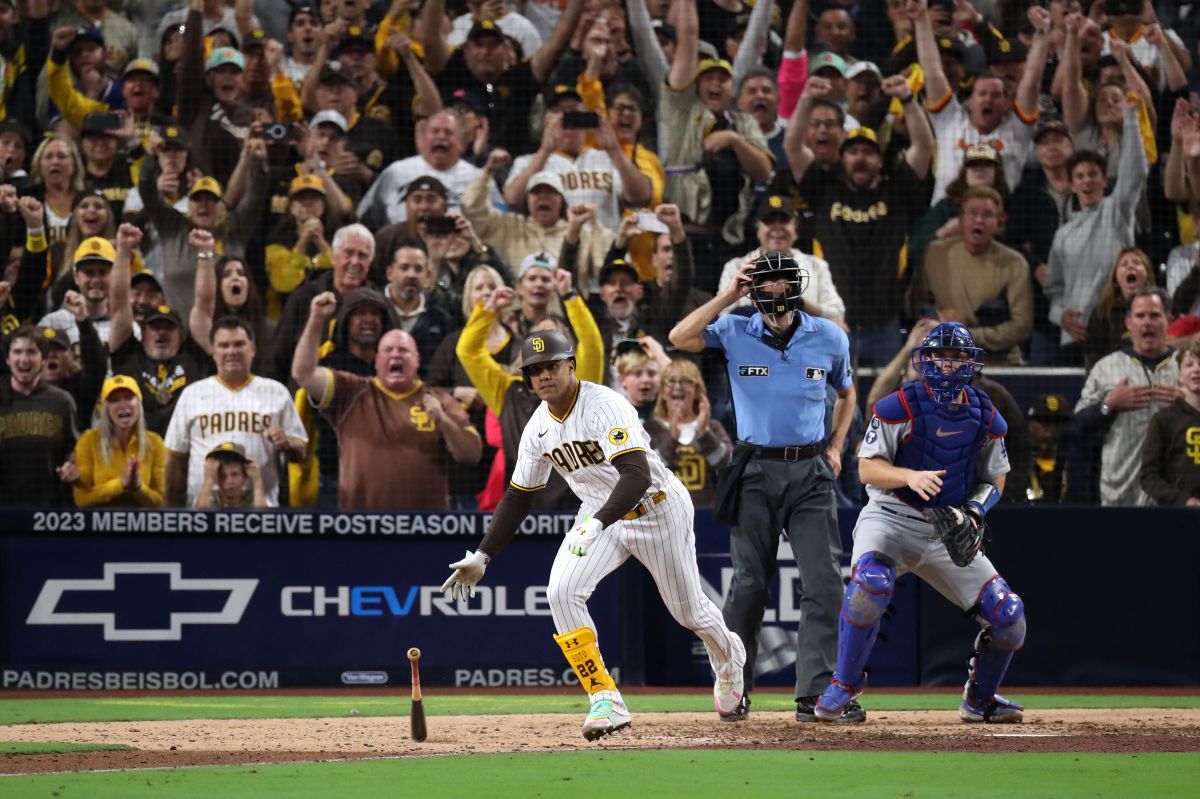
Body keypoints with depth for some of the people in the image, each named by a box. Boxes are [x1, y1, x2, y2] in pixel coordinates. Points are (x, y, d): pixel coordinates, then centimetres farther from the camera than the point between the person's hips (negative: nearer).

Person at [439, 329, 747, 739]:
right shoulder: (538, 427, -5)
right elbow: (518, 497, 6)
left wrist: (597, 523, -52)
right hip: (599, 514, 5)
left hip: (658, 509, -5)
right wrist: (482, 556, -1)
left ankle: (729, 660, 47)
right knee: (562, 593, -20)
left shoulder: (606, 406, -27)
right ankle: (607, 702, -16)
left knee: (688, 609, 10)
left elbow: (637, 476, -38)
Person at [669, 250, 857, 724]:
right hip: (755, 473, -1)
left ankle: (816, 694, -10)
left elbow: (846, 393, 20)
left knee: (824, 583, -9)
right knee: (749, 585, 2)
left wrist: (835, 447, 8)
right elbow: (680, 338, -18)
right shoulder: (735, 333, -2)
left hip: (810, 472, 1)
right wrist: (727, 296, -14)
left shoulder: (829, 338, 3)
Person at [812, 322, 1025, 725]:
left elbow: (994, 478, 13)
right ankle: (844, 686, -18)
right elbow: (868, 467, -9)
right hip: (892, 520, -4)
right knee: (870, 583, -36)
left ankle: (979, 699, 23)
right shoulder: (900, 407, -9)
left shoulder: (985, 417, 4)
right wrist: (910, 477, -28)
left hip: (950, 533, 4)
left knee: (1008, 616, -3)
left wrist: (975, 509, -8)